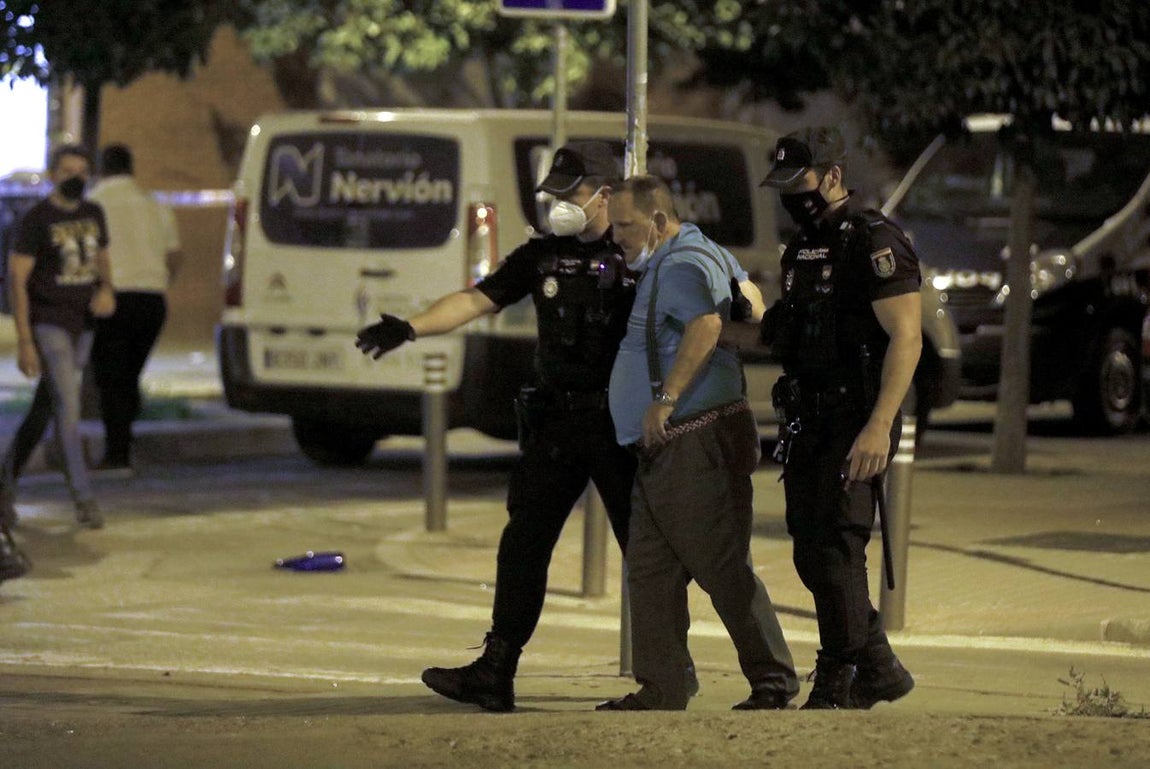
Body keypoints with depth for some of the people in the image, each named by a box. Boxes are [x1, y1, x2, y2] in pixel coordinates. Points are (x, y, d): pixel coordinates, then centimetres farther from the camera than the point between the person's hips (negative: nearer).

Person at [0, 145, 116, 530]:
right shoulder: (37, 219, -9)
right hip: (48, 324, -6)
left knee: (45, 409, 11)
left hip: (82, 324, 6)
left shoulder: (93, 214, 10)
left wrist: (106, 289, -1)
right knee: (68, 406, -13)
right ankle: (83, 498, -14)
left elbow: (101, 258, 24)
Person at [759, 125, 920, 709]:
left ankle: (836, 689, -6)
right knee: (811, 553, 10)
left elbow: (906, 338, -20)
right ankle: (879, 670, 22)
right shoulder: (801, 250, 15)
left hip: (856, 427, -9)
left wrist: (879, 426, -27)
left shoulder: (874, 244, -13)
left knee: (836, 548, -11)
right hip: (810, 423, 9)